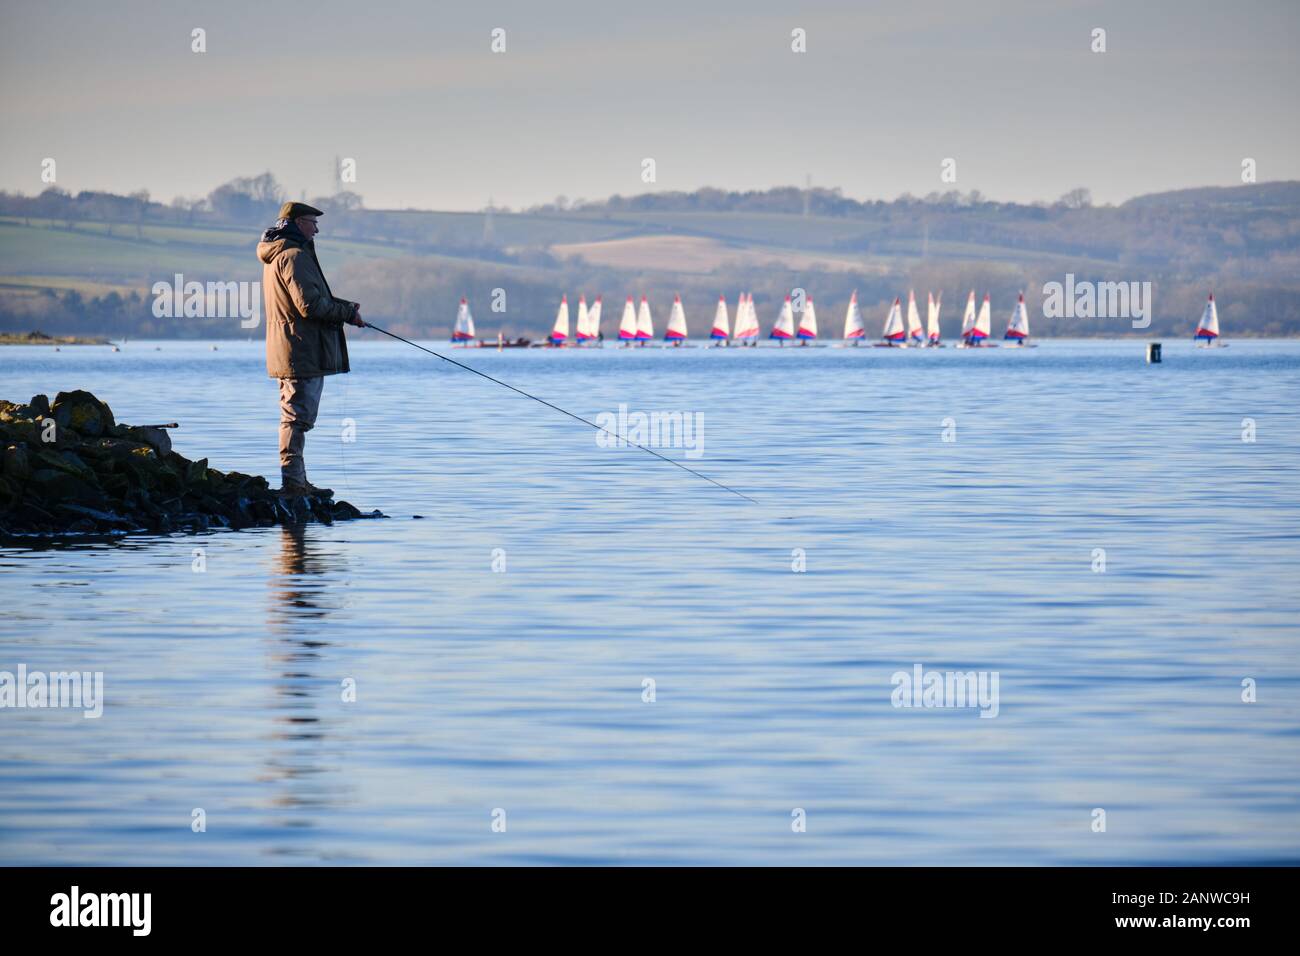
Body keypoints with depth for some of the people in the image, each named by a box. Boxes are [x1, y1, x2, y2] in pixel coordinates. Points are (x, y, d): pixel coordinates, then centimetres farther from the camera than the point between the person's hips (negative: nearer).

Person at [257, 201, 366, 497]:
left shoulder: (275, 256, 19)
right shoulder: (294, 256, -15)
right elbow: (310, 306, -22)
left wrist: (343, 306, 12)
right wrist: (348, 312, -10)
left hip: (289, 355, 11)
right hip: (302, 352, -11)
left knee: (296, 417, 16)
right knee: (298, 415, -12)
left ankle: (297, 481, 22)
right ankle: (291, 482, -15)